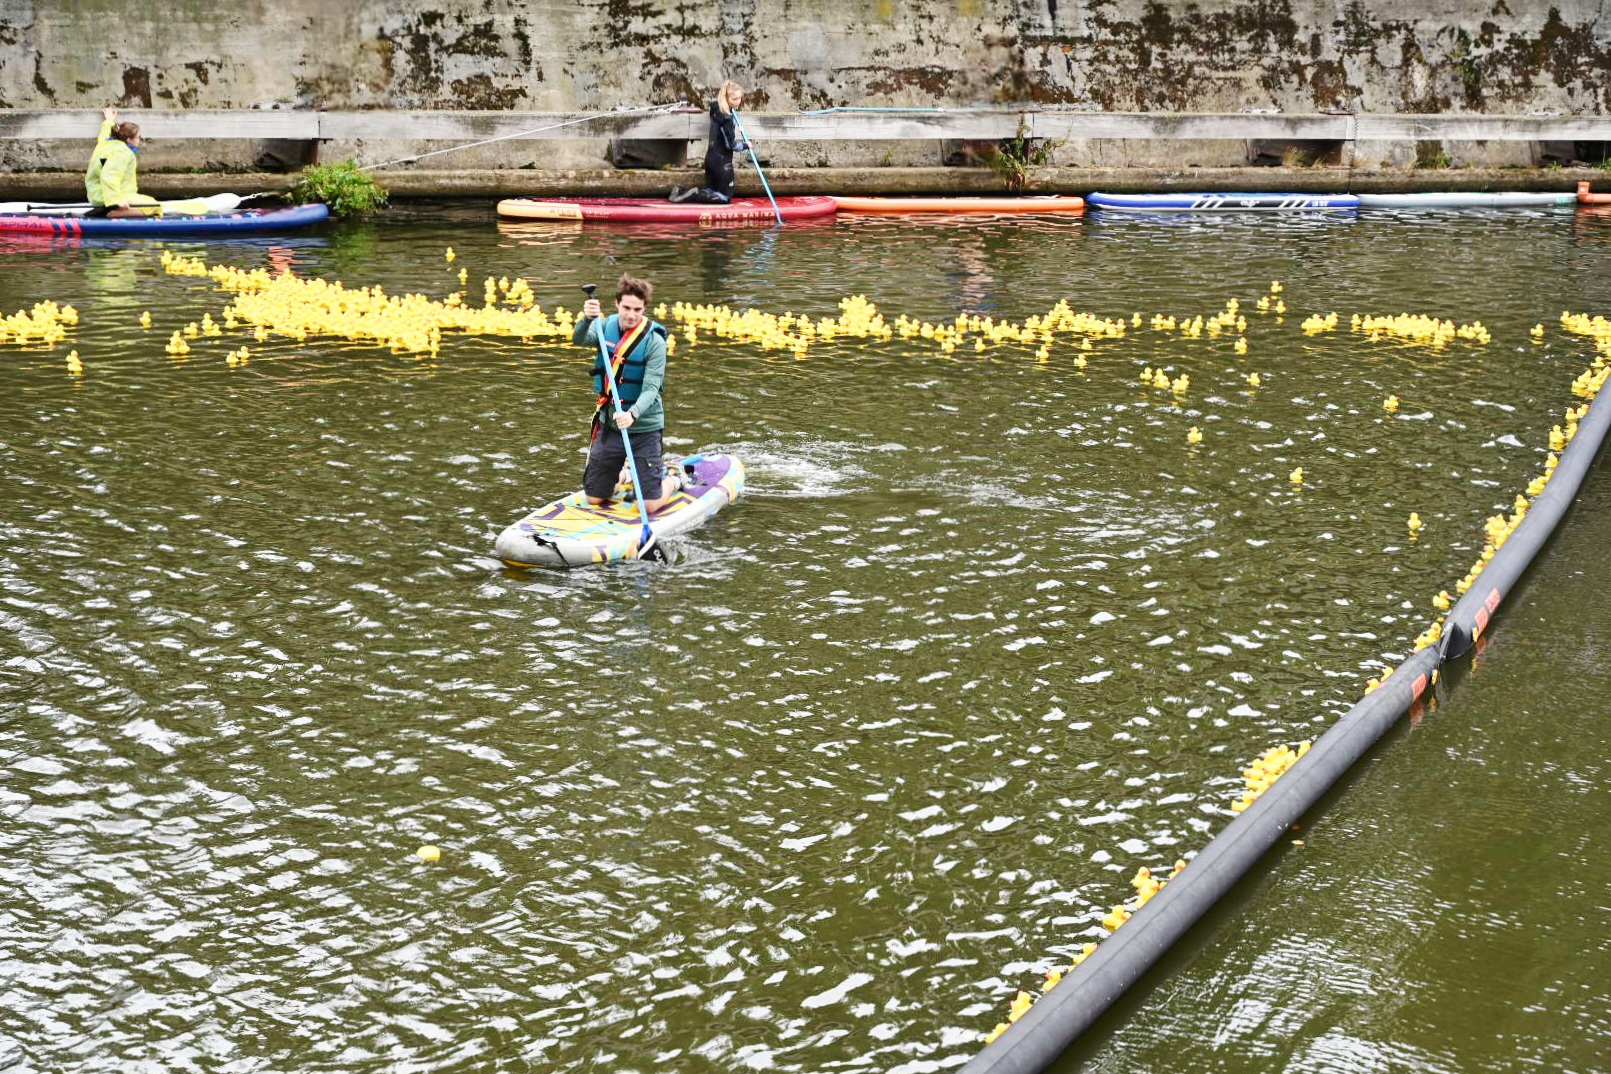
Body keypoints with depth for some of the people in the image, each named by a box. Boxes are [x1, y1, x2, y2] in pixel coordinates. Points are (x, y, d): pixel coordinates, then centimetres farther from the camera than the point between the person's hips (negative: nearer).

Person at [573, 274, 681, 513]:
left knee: (650, 505, -5)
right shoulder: (606, 326, -2)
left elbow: (651, 389, -22)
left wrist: (633, 414, -40)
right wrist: (587, 318, -41)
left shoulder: (654, 341, -15)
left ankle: (672, 481, 28)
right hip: (609, 424, 4)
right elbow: (579, 340, -20)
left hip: (644, 428, -4)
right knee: (594, 498, 11)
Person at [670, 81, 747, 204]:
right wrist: (746, 145, -1)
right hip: (722, 162, -8)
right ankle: (694, 195, -11)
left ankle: (681, 192, 4)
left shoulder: (716, 109, 2)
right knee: (725, 197, 4)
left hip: (711, 158, 8)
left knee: (710, 191, 22)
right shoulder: (727, 119, -23)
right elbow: (732, 145, -19)